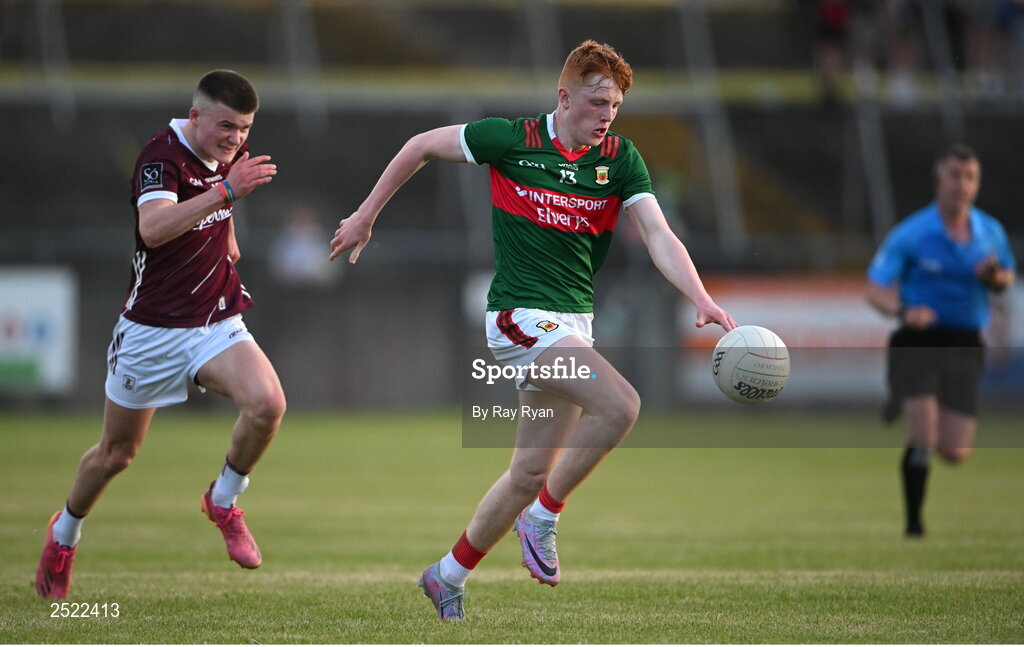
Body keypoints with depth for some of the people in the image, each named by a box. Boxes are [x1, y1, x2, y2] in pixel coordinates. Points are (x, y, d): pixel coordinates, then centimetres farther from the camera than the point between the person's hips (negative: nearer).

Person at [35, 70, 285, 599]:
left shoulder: (231, 152, 1)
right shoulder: (163, 154, -20)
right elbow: (153, 228, -41)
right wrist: (226, 190, -47)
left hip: (217, 323, 4)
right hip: (153, 330, -4)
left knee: (267, 403, -24)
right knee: (116, 454, 10)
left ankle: (223, 501, 1)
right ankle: (64, 533, 40)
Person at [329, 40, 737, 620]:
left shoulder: (621, 158, 2)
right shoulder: (512, 139, -7)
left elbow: (658, 234, -8)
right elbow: (423, 146, 6)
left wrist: (701, 298, -24)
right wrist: (366, 217, 10)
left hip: (574, 322, 5)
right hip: (522, 316, -5)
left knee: (531, 473, 8)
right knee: (619, 405, -26)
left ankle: (449, 576, 25)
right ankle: (544, 517, -9)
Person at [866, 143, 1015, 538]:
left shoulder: (991, 233, 4)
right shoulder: (911, 234, -8)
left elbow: (1007, 277, 20)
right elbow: (875, 290, -6)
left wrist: (994, 278, -6)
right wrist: (902, 311, -27)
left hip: (965, 347, 4)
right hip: (917, 342, -4)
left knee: (955, 453, 3)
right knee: (923, 439, -19)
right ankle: (913, 523, 2)